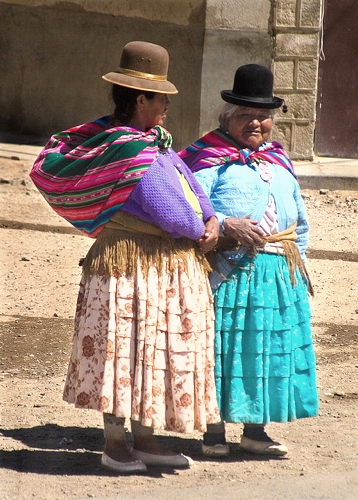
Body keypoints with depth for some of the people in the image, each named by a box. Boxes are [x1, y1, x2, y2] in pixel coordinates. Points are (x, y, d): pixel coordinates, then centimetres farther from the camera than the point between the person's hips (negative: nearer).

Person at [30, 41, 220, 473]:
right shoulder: (135, 153, -21)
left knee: (149, 352, 14)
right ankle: (115, 443, 8)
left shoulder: (153, 142, 11)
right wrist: (200, 231, -3)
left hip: (165, 265, 10)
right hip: (135, 264, -10)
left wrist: (210, 218, -3)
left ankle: (144, 440, 23)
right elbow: (168, 213, -22)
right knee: (127, 349, -1)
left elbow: (187, 178, 14)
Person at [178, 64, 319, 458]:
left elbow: (300, 220, 25)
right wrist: (227, 225, -24)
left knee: (269, 348, 8)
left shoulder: (280, 162, 19)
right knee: (223, 348, -3)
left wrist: (298, 262, 18)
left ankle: (255, 431, 18)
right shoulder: (210, 159, -1)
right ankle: (214, 433, 7)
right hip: (229, 273, -6)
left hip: (279, 276, 6)